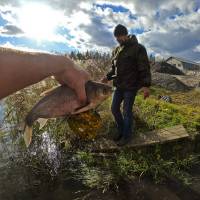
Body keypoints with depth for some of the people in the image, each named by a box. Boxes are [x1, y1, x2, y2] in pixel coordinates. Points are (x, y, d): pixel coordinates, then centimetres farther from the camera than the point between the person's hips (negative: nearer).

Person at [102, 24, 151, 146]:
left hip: (131, 86, -7)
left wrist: (146, 85, -21)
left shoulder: (138, 48, -8)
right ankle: (121, 130, 31)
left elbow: (144, 68, -12)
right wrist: (108, 77, 3)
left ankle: (127, 135, 20)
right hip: (119, 86, 7)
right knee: (114, 108, 10)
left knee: (127, 111, 0)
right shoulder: (116, 51, 12)